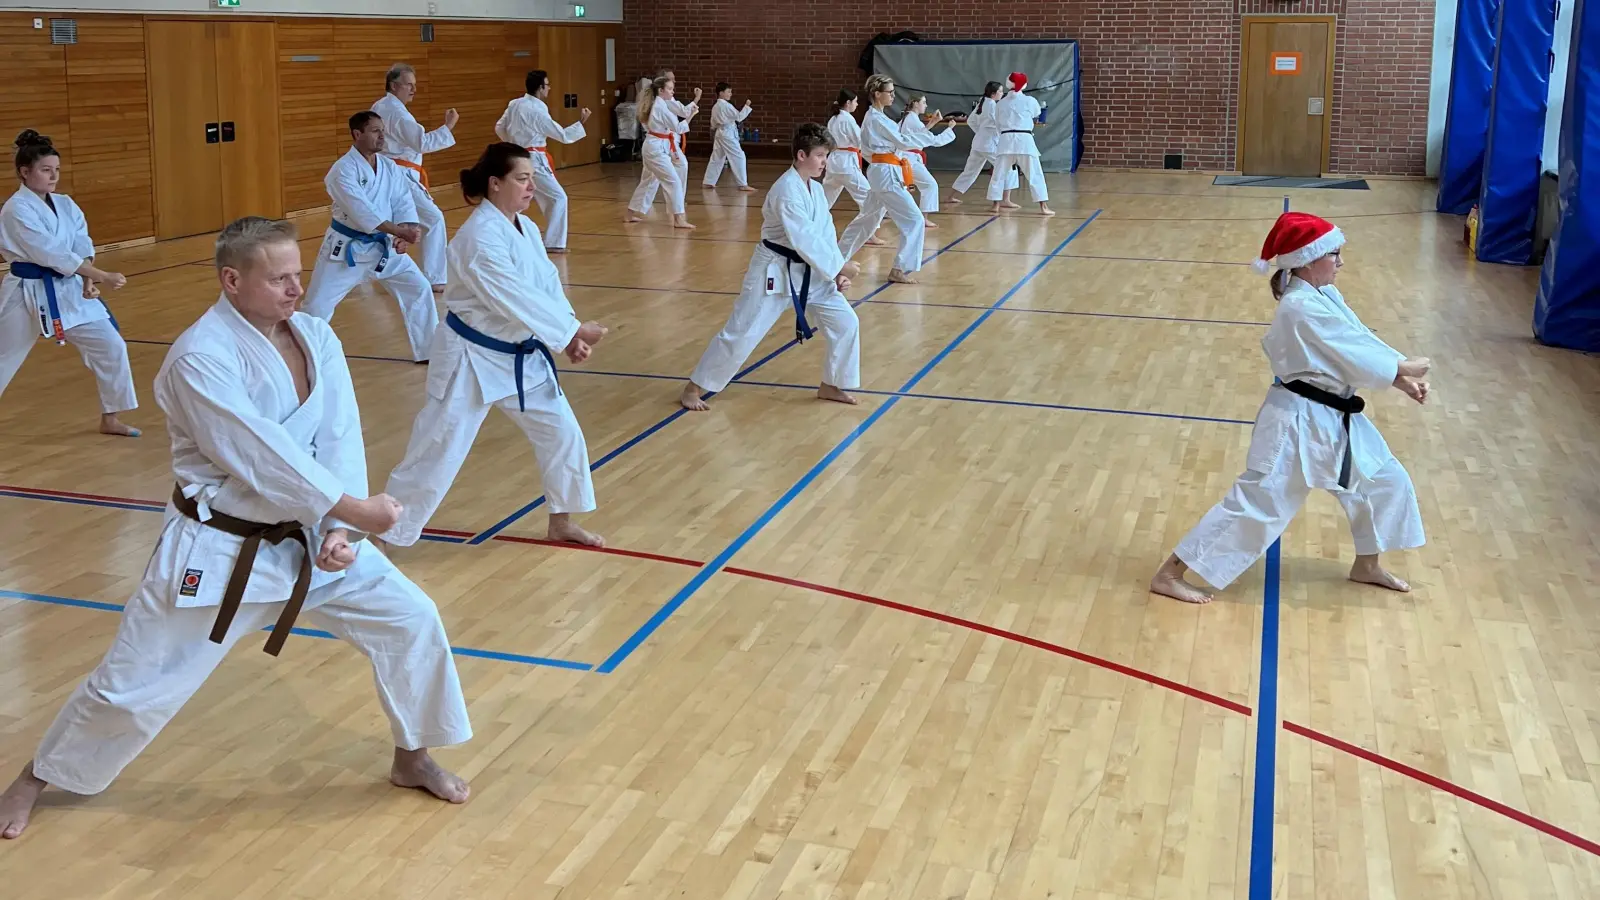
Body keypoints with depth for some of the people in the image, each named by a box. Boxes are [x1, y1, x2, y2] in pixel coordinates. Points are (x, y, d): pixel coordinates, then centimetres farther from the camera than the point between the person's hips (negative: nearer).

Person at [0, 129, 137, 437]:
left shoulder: (65, 205, 5)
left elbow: (82, 246, 0)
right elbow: (53, 254, -23)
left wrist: (88, 281, -19)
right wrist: (102, 276, -25)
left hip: (68, 291, 6)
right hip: (29, 295, -6)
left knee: (111, 345, 1)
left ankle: (111, 418, 15)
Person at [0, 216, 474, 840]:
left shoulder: (314, 336, -2)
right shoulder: (199, 357, -22)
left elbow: (340, 438, -7)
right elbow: (260, 457, -28)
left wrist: (339, 530, -19)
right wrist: (353, 509, -25)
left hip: (305, 536, 6)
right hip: (218, 548, -6)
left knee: (410, 618, 0)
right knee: (134, 684, 4)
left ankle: (412, 759, 21)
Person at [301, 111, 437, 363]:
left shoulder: (389, 167, 0)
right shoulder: (343, 169, -19)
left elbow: (404, 204, -4)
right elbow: (362, 212, -29)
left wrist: (405, 234, -23)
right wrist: (401, 231, -33)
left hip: (383, 245, 5)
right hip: (346, 247, -5)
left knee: (419, 288, 2)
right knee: (318, 304, -1)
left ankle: (429, 350, 15)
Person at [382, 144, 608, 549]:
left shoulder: (525, 228, 5)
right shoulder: (480, 236, -24)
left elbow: (548, 287, 4)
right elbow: (515, 298, -29)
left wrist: (570, 337, -10)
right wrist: (573, 330, -24)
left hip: (521, 355, 9)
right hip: (473, 358, -8)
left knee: (561, 431, 12)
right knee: (439, 450, -2)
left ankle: (561, 521, 30)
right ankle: (386, 533, 13)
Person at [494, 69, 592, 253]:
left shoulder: (514, 104, 5)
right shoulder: (537, 111, -18)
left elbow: (499, 128, 15)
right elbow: (563, 135, -14)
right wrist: (581, 122, -7)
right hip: (532, 160, -8)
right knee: (558, 197, -4)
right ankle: (552, 243, -5)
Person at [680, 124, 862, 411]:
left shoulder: (816, 189, 5)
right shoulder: (787, 190, -23)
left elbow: (825, 234, 6)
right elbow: (804, 239, -28)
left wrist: (837, 273, -5)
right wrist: (839, 266, -23)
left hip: (809, 271, 8)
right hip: (775, 271, -8)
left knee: (845, 322, 2)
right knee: (741, 333, -4)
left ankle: (831, 385, 19)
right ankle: (693, 388, 9)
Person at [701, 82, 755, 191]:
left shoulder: (715, 106, 11)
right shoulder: (726, 105, -15)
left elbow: (713, 124, 18)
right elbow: (739, 117, -16)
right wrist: (747, 106, -11)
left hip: (719, 133, 9)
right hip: (728, 134, -9)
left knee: (716, 158, 16)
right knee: (739, 157, -7)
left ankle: (708, 182, 18)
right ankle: (743, 184, -9)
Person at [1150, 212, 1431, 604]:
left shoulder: (1325, 296, 7)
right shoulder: (1303, 307, -23)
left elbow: (1362, 340, 8)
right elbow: (1355, 352, -20)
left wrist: (1402, 377, -3)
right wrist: (1403, 368, -6)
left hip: (1336, 417, 10)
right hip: (1300, 421, -10)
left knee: (1384, 480, 19)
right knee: (1256, 502, -7)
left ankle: (1366, 566, 38)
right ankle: (1169, 574, -1)